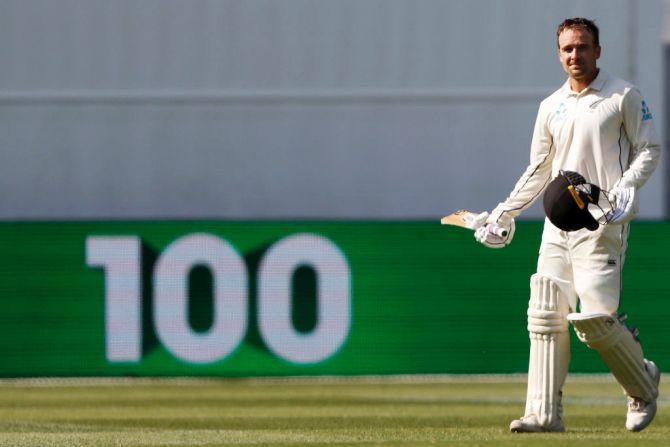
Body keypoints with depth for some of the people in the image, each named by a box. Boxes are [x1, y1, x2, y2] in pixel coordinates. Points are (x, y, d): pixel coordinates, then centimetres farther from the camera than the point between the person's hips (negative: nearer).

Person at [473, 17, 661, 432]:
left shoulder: (624, 96, 1)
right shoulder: (551, 107, 17)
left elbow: (650, 149, 0)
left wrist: (627, 184, -17)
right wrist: (504, 213, 21)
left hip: (601, 222, -6)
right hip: (558, 223, 6)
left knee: (594, 317, -14)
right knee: (545, 315, -3)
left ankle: (643, 385, 10)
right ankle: (545, 412, -2)